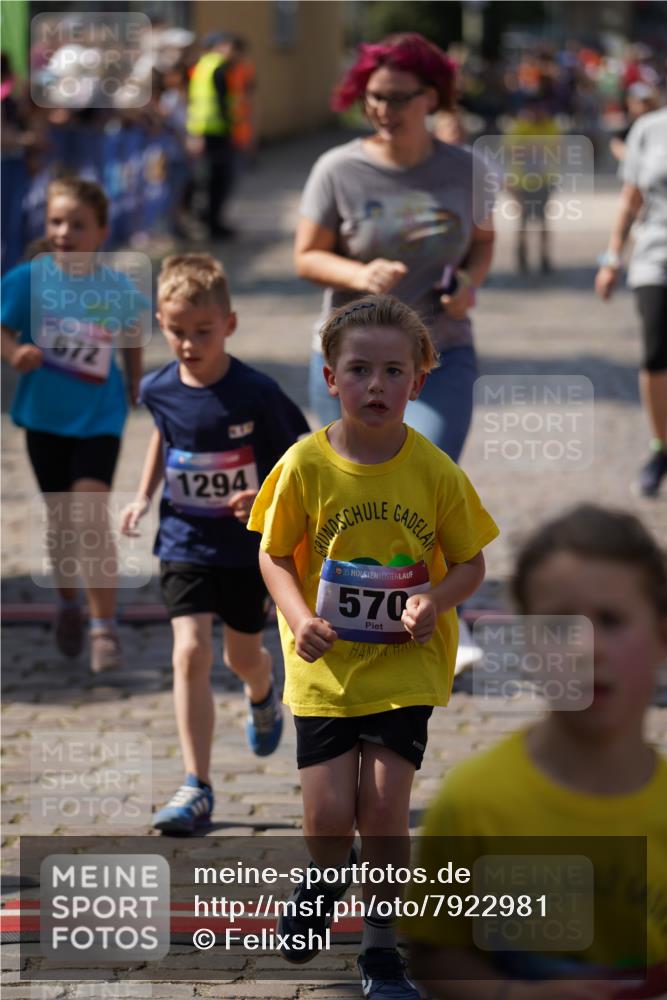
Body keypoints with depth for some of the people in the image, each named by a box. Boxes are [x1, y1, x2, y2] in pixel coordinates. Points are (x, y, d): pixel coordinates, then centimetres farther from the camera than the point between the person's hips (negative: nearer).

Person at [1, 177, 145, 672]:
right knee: (60, 520, 14)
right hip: (45, 416, 2)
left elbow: (132, 335, 9)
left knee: (90, 517, -15)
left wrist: (136, 388, 11)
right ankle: (69, 603, 38)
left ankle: (105, 626, -7)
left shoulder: (117, 288, -8)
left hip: (98, 418, -2)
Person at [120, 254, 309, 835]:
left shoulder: (256, 394, -18)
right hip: (185, 543, 1)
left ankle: (263, 697, 57)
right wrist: (144, 496, 8)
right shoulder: (160, 390, -7)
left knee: (242, 655, 17)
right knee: (191, 652, -14)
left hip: (249, 546, -1)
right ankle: (197, 789, -12)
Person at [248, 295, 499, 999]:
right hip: (325, 662, 0)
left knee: (384, 808, -8)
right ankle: (326, 880, 34)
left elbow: (470, 563, 3)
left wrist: (434, 600, -17)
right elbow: (274, 555, 2)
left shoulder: (436, 472, -8)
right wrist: (298, 616, -16)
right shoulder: (306, 464, -9)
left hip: (405, 664, 0)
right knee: (328, 814, -4)